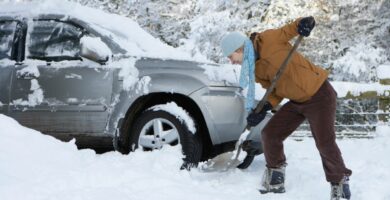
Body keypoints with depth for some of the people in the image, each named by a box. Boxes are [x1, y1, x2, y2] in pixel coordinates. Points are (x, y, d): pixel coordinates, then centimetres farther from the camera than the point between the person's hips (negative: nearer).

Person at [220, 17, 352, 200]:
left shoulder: (268, 40, -18)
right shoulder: (255, 70, 3)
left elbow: (289, 30, -11)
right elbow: (276, 90, 4)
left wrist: (303, 23, -33)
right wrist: (264, 108, -12)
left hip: (319, 95, -8)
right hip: (297, 101, 8)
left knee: (325, 143, -8)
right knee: (269, 134, 3)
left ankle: (340, 181, 15)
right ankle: (275, 177, 21)